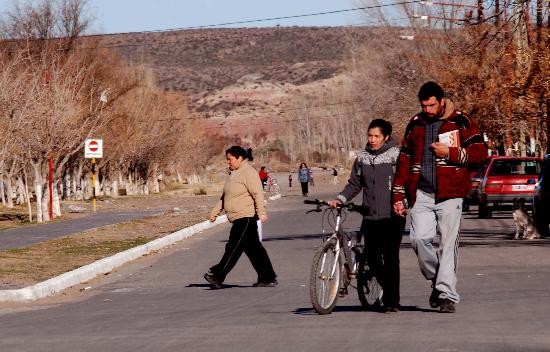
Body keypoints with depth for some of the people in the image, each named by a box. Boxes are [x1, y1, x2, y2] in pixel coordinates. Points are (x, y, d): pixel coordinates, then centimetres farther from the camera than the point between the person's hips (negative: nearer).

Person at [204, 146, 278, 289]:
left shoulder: (248, 172, -11)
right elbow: (224, 196, 24)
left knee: (233, 247, -8)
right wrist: (215, 212, 20)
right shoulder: (233, 174, 18)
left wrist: (261, 213, -25)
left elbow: (257, 193, -19)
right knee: (253, 248, 10)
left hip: (246, 217, -10)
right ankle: (268, 278, 12)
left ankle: (218, 275, -8)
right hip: (239, 218, 10)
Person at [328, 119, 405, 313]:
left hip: (392, 216, -4)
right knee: (372, 257, 1)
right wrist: (340, 199, 2)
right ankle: (388, 288, 26)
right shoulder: (362, 158, 13)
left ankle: (392, 301, 1)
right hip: (370, 217, 5)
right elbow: (354, 184, 17)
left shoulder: (396, 155, -1)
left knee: (390, 258, -7)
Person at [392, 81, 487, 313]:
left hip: (449, 194, -3)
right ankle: (436, 279, 11)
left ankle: (447, 294, 0)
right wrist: (398, 195, 14)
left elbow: (480, 153, -2)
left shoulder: (460, 122, 3)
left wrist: (450, 153, -12)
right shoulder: (415, 125, 15)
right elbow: (404, 161, 19)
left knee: (448, 244, -4)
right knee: (419, 238, -12)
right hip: (421, 194, 3)